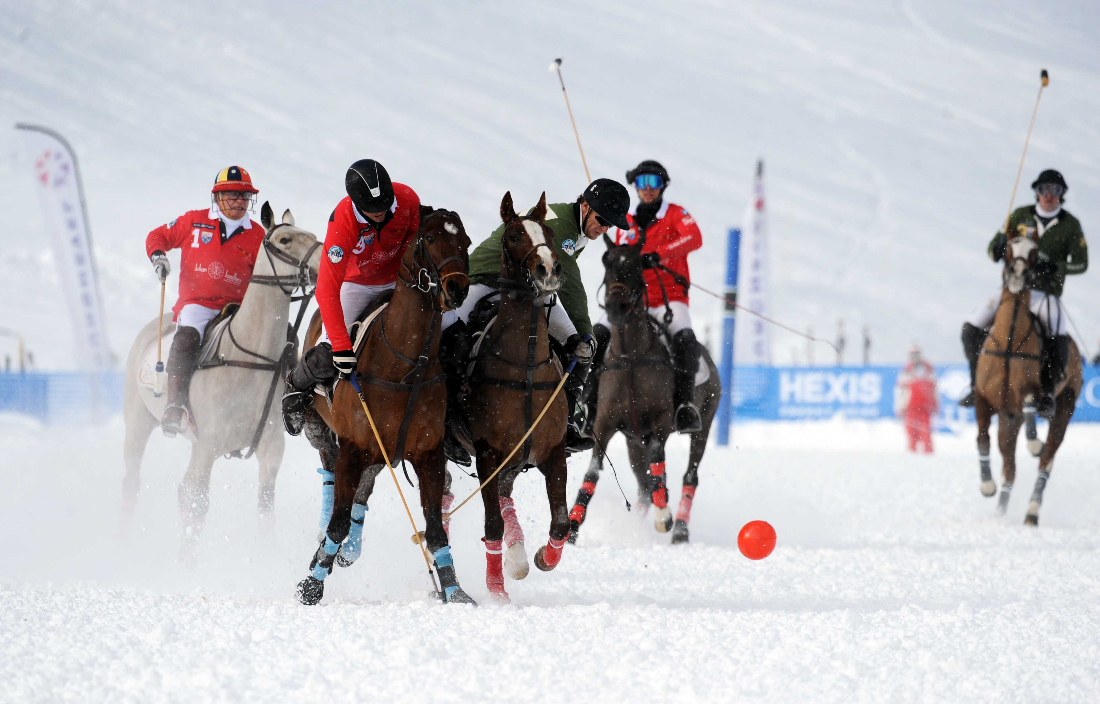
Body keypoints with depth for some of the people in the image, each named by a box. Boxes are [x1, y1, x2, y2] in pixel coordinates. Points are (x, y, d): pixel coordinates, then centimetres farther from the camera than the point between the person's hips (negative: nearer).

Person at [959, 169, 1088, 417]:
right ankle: (978, 384, 5)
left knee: (1059, 340, -28)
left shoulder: (1070, 225, 1)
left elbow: (1081, 263, 0)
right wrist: (999, 247, -17)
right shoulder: (1020, 216, 5)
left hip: (1046, 294, -3)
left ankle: (1048, 392, -10)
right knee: (971, 328, -9)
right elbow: (993, 251, 8)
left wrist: (1054, 267, -18)